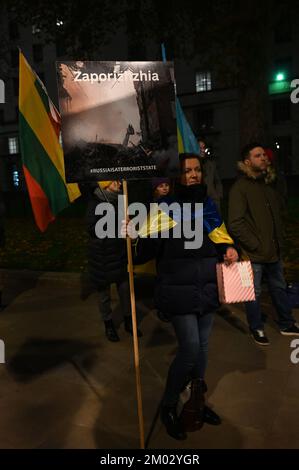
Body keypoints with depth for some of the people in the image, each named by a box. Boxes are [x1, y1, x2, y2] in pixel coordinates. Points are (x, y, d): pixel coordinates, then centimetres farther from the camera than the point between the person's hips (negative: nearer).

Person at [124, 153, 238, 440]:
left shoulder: (208, 205, 6)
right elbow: (149, 251, -13)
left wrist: (228, 249, -3)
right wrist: (135, 237, -33)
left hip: (207, 289, 6)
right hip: (179, 291, -6)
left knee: (202, 345, 15)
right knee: (190, 348, -7)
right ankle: (168, 407, 17)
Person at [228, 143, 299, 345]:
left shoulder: (268, 184, 9)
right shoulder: (240, 188, -14)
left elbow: (278, 212, 20)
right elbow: (235, 223, -19)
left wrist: (279, 240, 9)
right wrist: (255, 245, -15)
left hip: (274, 251, 7)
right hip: (254, 254, -7)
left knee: (279, 288, 20)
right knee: (254, 293, 9)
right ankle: (257, 328, 28)